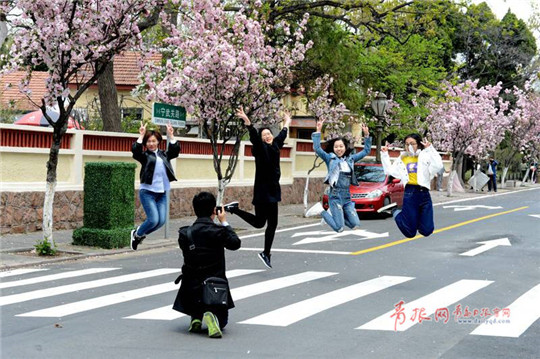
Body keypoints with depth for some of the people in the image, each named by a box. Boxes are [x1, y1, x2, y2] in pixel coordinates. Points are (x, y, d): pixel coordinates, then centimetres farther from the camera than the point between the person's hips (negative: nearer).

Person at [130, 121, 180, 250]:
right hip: (147, 192, -5)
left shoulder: (164, 155, 14)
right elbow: (135, 150, -17)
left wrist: (171, 135, -5)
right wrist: (141, 135, -17)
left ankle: (140, 234, 21)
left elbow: (175, 150, 1)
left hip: (162, 192, 5)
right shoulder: (144, 156, 2)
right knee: (153, 219, -14)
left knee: (161, 221, -2)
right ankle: (137, 234, 13)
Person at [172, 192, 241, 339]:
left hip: (192, 288, 3)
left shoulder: (184, 234, -7)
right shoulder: (218, 232, -14)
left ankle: (196, 317, 4)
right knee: (221, 321, 18)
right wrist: (224, 223, 12)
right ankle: (212, 316, -16)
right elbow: (235, 243, 2)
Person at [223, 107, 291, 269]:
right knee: (259, 222, -5)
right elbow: (254, 136, -26)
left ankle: (266, 253, 17)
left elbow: (281, 135, 30)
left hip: (273, 190, 7)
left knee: (272, 224, 7)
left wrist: (287, 123, 44)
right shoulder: (260, 148, -8)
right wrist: (247, 121, -42)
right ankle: (234, 208, 13)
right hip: (262, 191, -7)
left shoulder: (275, 146, 10)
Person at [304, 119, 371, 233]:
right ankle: (321, 210, 11)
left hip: (347, 197, 5)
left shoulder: (350, 159, 14)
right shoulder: (330, 158, 1)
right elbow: (317, 148, -13)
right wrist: (318, 131, -18)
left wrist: (366, 135, 9)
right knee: (339, 228, -13)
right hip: (335, 196, -5)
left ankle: (334, 214, 21)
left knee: (355, 225, -2)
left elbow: (366, 151, 20)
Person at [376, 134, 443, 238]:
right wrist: (384, 154, 12)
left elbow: (438, 165, -15)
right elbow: (390, 171, 13)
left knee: (427, 231, 1)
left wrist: (430, 149, -18)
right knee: (410, 232, 1)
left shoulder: (425, 156, 1)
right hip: (410, 194, 0)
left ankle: (416, 219, 32)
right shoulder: (402, 158, 11)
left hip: (424, 194, 0)